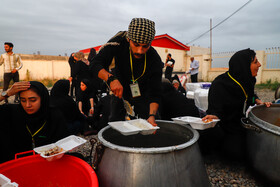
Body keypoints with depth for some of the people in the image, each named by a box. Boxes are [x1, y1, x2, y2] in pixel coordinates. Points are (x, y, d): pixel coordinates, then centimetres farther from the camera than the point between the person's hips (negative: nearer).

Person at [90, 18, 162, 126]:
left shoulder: (155, 60, -28)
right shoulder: (119, 42, -27)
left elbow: (155, 94, -25)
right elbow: (95, 64, -31)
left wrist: (152, 115, -42)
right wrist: (111, 78, -51)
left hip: (142, 94, 0)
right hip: (120, 91, 1)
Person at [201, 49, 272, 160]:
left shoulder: (249, 80, 2)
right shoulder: (219, 85, -22)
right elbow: (215, 109, -24)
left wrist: (258, 102, 3)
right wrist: (214, 116, -46)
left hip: (242, 124, 8)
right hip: (224, 125, -8)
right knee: (237, 153, -25)